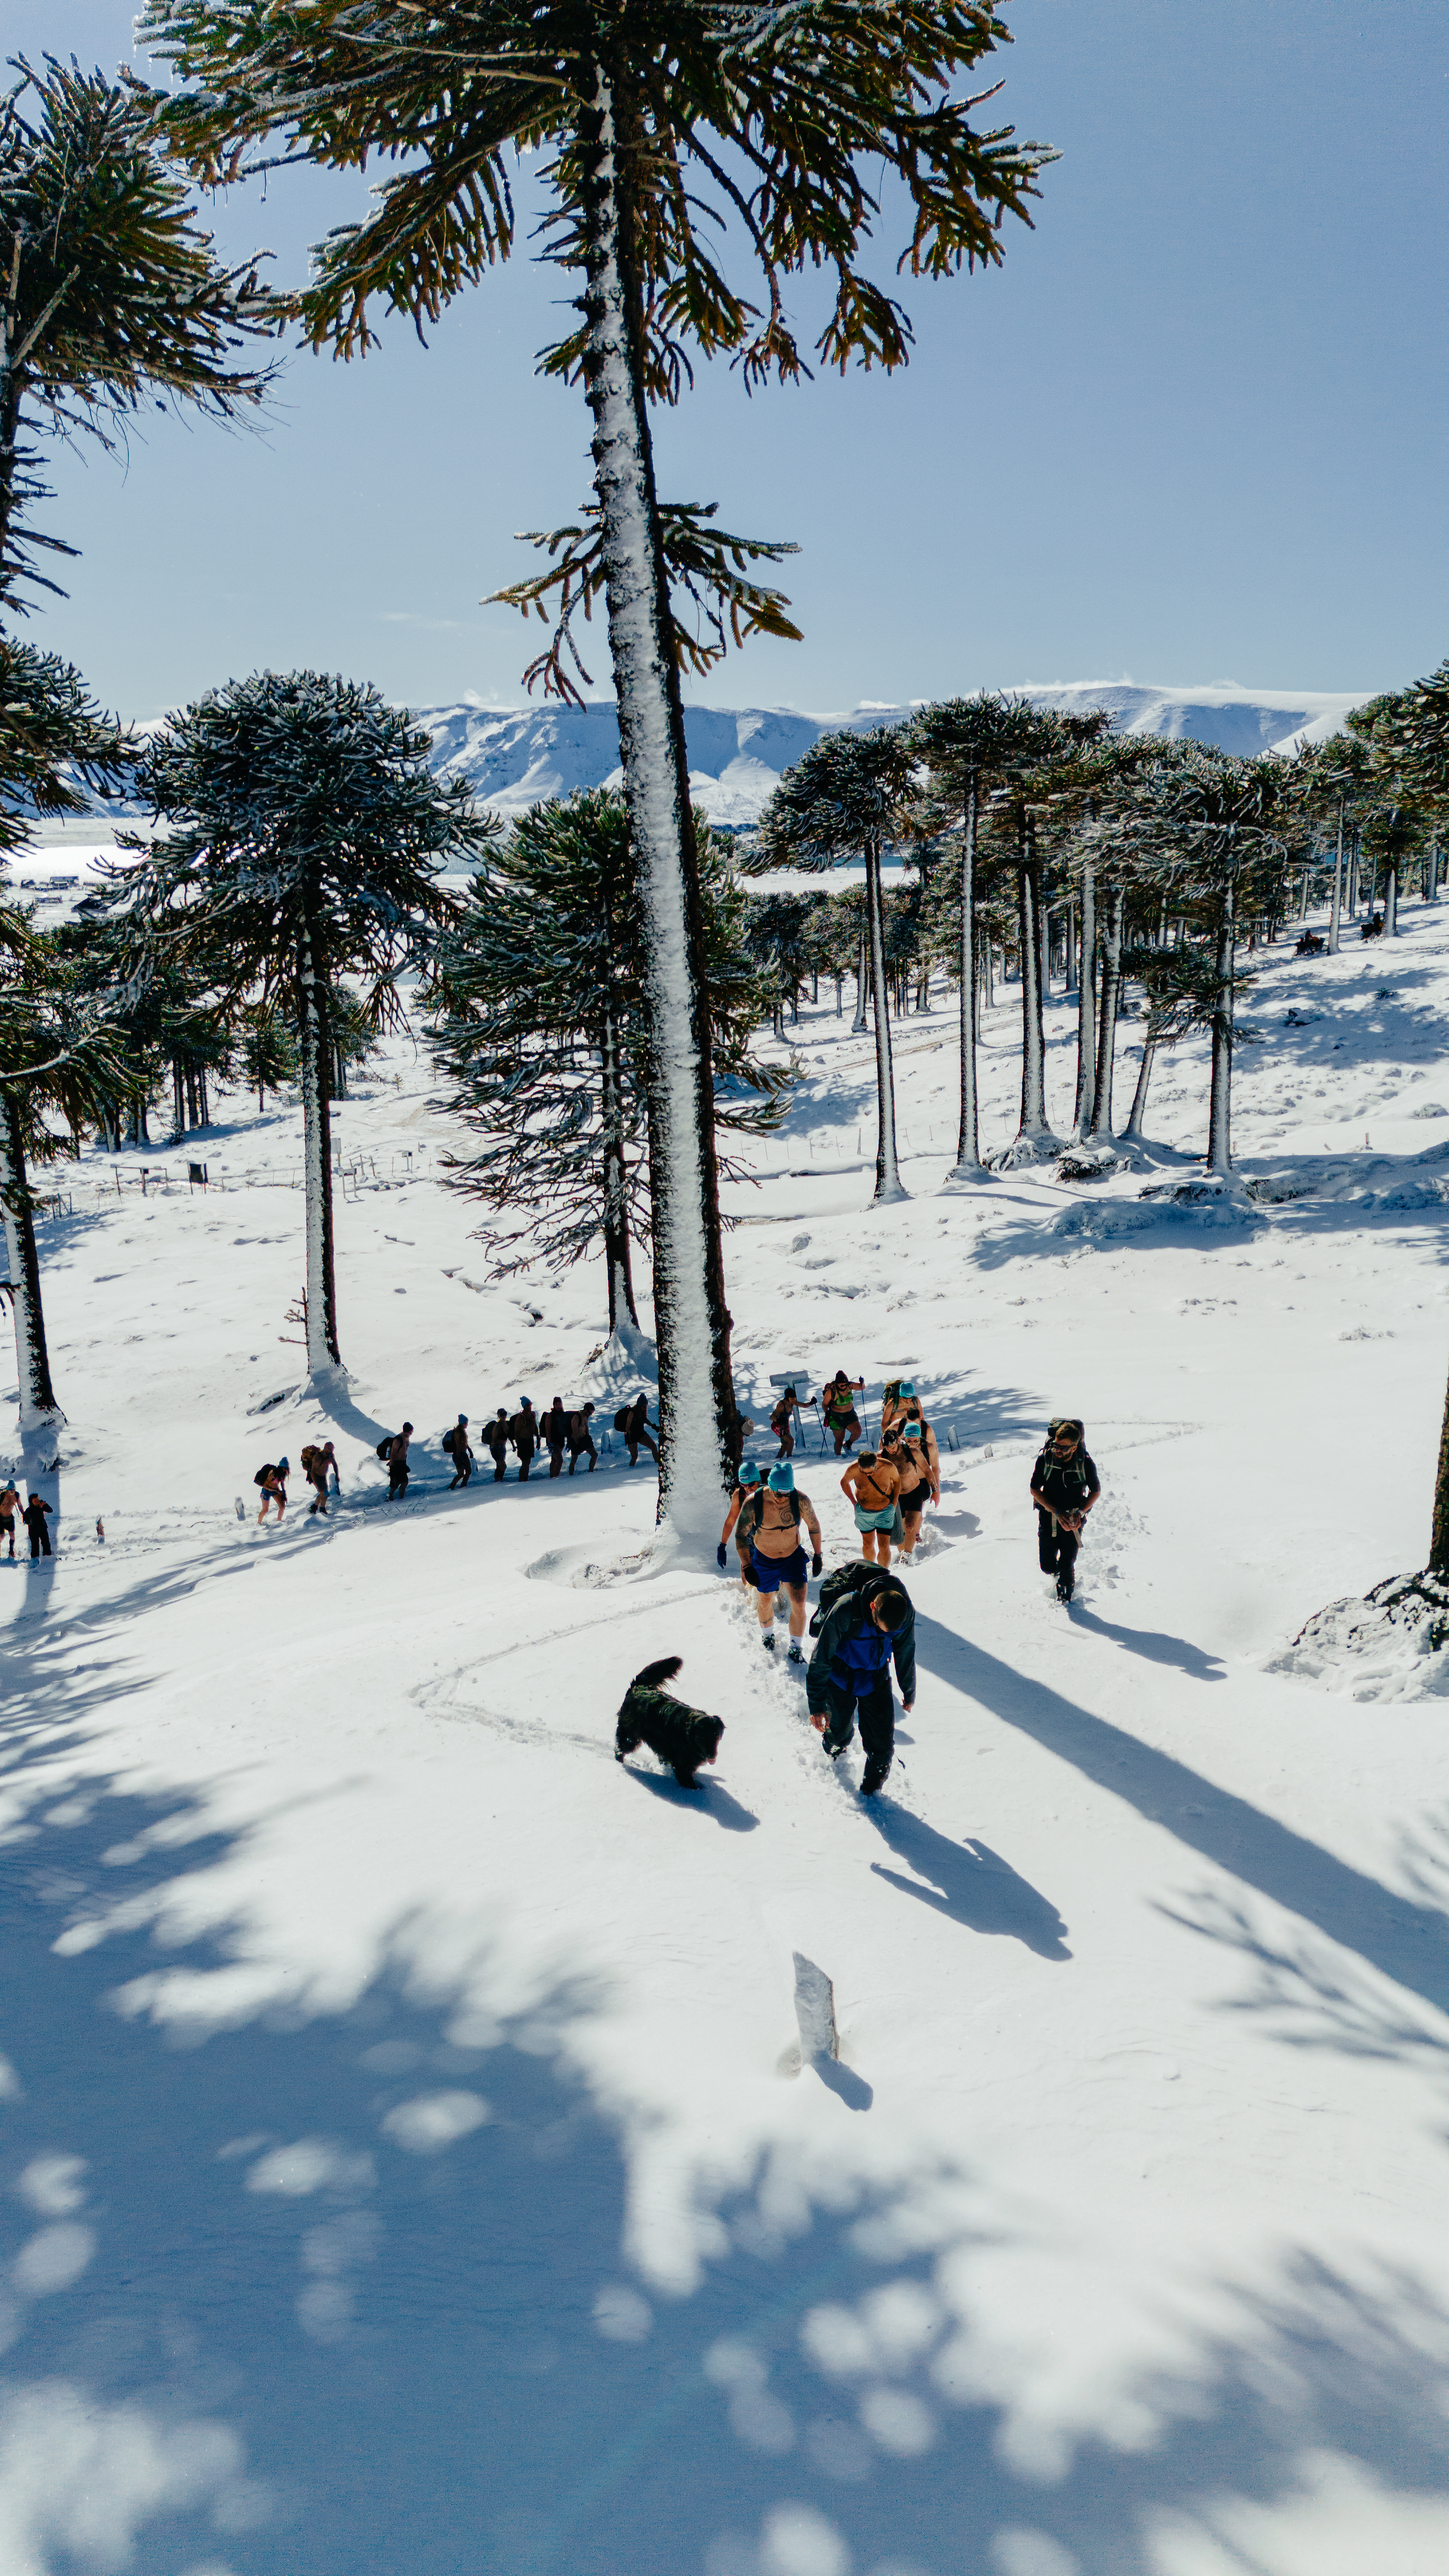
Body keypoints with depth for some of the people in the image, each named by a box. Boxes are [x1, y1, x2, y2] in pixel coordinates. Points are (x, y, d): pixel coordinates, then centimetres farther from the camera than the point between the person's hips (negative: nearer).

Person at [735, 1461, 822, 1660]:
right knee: (765, 1603, 20)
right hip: (764, 1560, 0)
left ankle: (796, 1649, 17)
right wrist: (747, 1566, -13)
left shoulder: (801, 1501, -22)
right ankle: (769, 1637, 49)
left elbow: (814, 1526, -2)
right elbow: (740, 1535, -12)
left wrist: (818, 1555, 5)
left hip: (794, 1558, 0)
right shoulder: (754, 1503, -25)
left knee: (799, 1605, -5)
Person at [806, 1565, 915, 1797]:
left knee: (882, 1742, -1)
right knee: (840, 1730, 14)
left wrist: (909, 1693, 14)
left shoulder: (907, 1612, -22)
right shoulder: (845, 1610, -35)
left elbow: (906, 1653, 0)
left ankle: (872, 1791, 26)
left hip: (877, 1679, 2)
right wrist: (817, 1704, -18)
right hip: (841, 1678, -2)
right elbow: (821, 1658, -22)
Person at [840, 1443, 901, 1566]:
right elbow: (844, 1482, -1)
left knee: (884, 1546, -6)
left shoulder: (889, 1467, -24)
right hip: (864, 1512, 1)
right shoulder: (854, 1469, -24)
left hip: (885, 1512, -1)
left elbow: (897, 1481, 0)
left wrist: (894, 1504, 0)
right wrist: (854, 1502, 1)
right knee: (868, 1544, 14)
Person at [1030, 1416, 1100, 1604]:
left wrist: (1081, 1512, -17)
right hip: (1048, 1521, 1)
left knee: (1067, 1568, 4)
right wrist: (1057, 1512, -20)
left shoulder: (1085, 1463, -18)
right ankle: (1057, 1570, 43)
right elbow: (1035, 1490, -9)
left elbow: (1096, 1490, -2)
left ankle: (1066, 1596, 36)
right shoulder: (1045, 1459, -17)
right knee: (1048, 1567, 5)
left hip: (1073, 1524, -1)